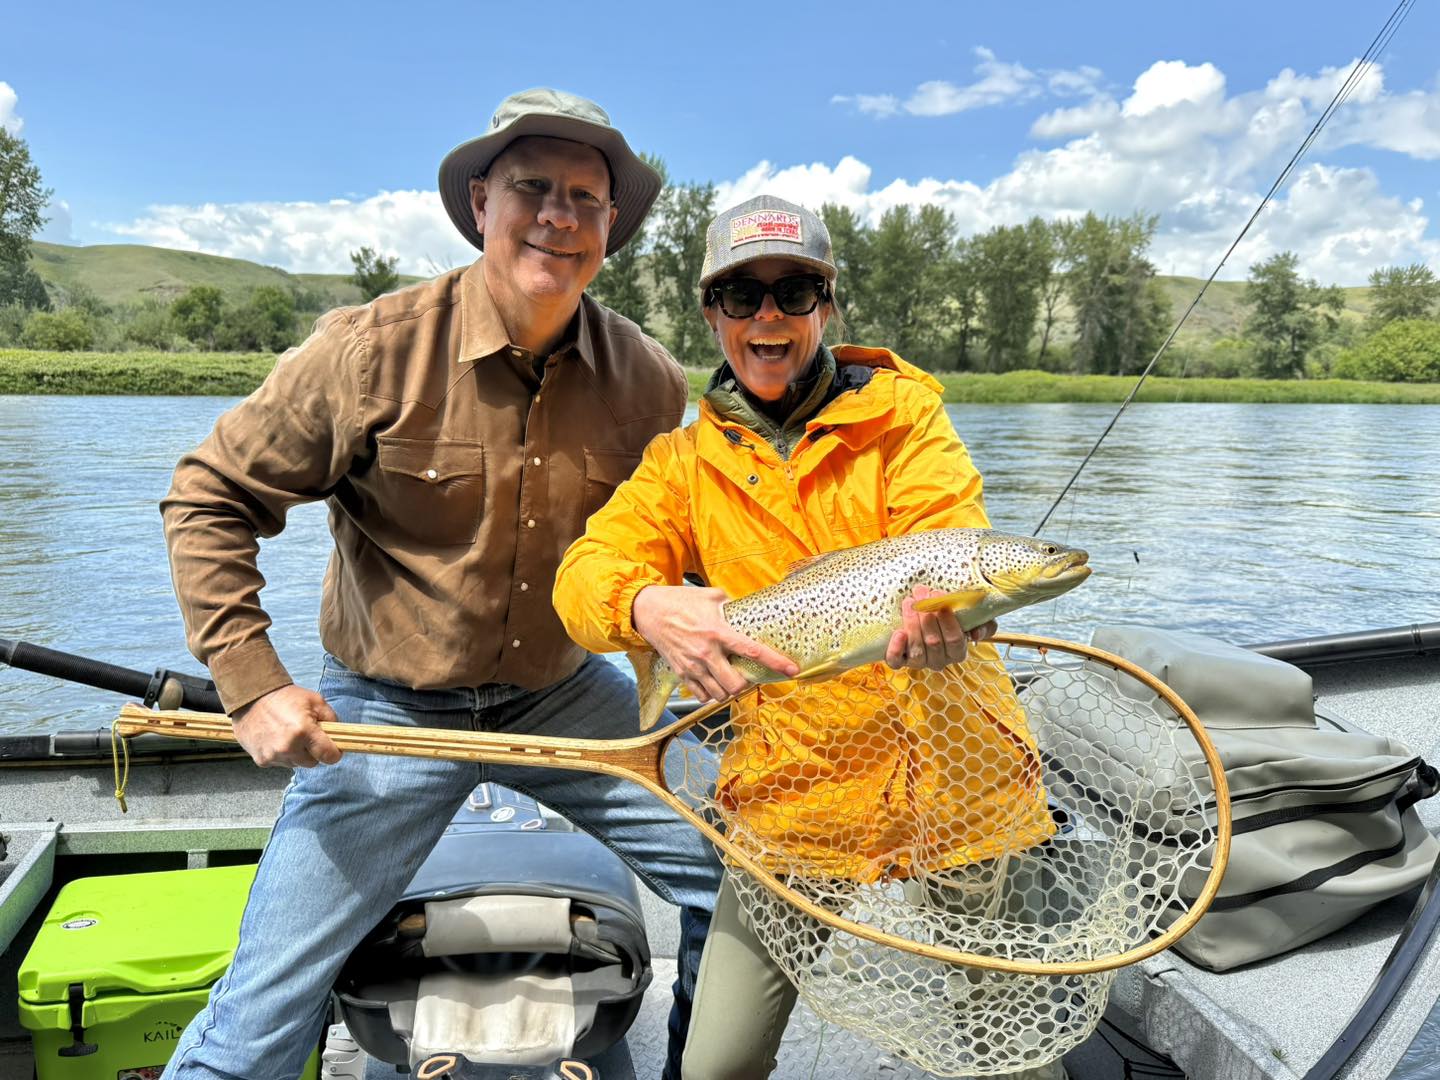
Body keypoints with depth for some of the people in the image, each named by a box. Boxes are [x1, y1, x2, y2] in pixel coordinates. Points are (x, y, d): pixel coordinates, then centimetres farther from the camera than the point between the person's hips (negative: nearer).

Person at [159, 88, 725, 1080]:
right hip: (391, 706, -2)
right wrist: (252, 684, -13)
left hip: (563, 693, 3)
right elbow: (209, 499, -6)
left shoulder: (650, 381, -6)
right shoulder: (374, 350, -15)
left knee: (740, 882, 4)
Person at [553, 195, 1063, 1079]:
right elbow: (588, 570, -8)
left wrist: (944, 602, -40)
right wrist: (648, 605, -32)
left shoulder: (902, 411, 0)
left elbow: (952, 536, -16)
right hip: (789, 801, 2)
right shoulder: (687, 461, 5)